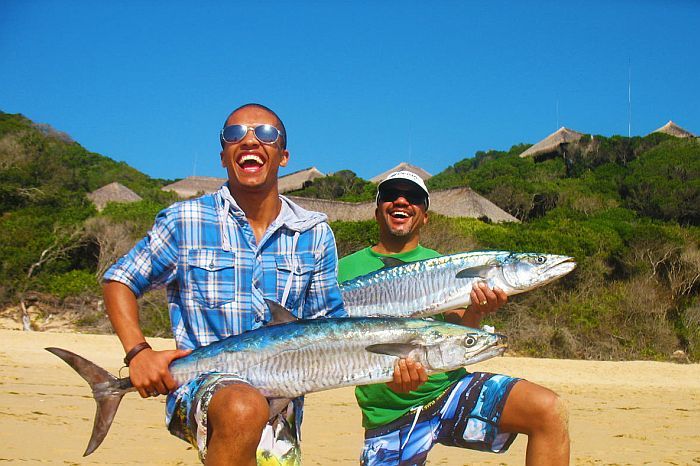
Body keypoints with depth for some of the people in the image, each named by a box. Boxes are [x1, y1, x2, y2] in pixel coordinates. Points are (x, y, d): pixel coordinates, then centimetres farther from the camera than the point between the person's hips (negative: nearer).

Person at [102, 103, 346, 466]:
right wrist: (138, 352, -10)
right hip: (202, 384, -4)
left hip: (280, 410, 4)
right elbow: (119, 281, 8)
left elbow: (331, 327, 11)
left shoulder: (315, 234, 5)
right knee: (243, 409, -36)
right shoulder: (185, 221, -2)